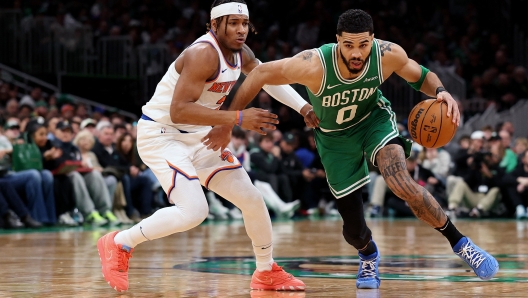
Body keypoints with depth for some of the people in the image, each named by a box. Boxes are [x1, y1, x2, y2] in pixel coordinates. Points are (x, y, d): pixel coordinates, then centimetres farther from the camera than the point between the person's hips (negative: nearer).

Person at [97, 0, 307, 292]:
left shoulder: (241, 54, 1)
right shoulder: (203, 54, -26)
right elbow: (179, 111, -33)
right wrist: (238, 118, -34)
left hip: (198, 137, 9)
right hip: (160, 135, -9)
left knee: (252, 200, 8)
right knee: (194, 210, -24)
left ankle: (267, 271, 28)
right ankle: (119, 244, -5)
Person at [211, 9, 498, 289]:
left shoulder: (389, 54, -28)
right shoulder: (313, 65, -36)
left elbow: (419, 76, -6)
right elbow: (260, 74, -23)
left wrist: (440, 92, -29)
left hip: (374, 118, 0)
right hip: (335, 136, 0)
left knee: (401, 183, -30)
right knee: (354, 229, 0)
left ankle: (460, 244, -11)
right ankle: (369, 255, 40)